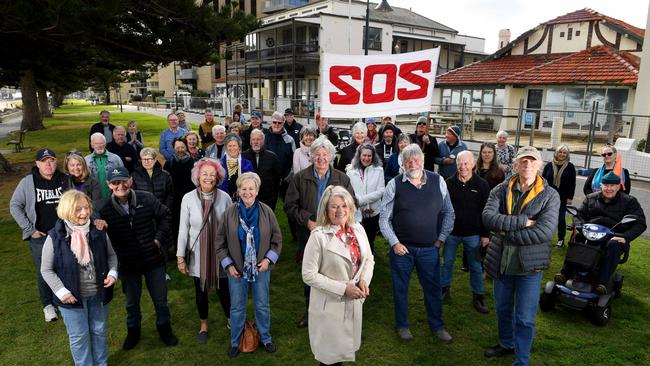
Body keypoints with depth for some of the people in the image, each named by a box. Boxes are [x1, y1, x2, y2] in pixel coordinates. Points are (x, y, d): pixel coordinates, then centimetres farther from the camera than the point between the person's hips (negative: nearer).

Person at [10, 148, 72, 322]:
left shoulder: (65, 180, 0)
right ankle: (48, 305, 25)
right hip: (40, 236, -2)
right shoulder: (27, 182, -6)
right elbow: (15, 206, -2)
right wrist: (30, 229, -6)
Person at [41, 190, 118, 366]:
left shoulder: (98, 231, -9)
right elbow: (46, 269, -7)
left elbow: (111, 255, 5)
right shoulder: (55, 237, -16)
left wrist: (113, 272, -12)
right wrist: (61, 291, -15)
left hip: (98, 294, 3)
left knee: (100, 331, 20)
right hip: (72, 297, -3)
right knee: (79, 336, 13)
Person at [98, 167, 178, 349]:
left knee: (160, 299, 16)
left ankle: (164, 327, 41)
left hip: (153, 260, 0)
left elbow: (165, 216, 0)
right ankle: (133, 330, 47)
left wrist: (159, 238, -6)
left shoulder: (146, 199, -13)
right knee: (131, 302, 21)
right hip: (127, 264, 0)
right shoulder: (105, 209, -13)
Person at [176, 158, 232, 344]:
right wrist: (180, 256, -4)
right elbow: (183, 229, -5)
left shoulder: (224, 198, -10)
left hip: (220, 252, 0)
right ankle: (203, 325, 40)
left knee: (223, 288, 10)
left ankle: (230, 319, 38)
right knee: (200, 289, 17)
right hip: (197, 254, 1)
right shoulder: (188, 198, -11)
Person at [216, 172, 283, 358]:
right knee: (237, 308, 15)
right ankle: (235, 342, 35)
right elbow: (220, 241, -1)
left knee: (262, 306, 16)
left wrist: (268, 259, -10)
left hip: (261, 268, 1)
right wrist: (228, 264, -7)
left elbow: (277, 240, 0)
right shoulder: (229, 213, -9)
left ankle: (265, 338, 37)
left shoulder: (266, 212, -8)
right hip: (236, 269, 0)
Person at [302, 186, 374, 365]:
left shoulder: (358, 230, -2)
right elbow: (309, 275, -18)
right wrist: (343, 288, -21)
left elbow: (369, 259, 10)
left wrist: (364, 280, -9)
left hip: (354, 302, 5)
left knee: (344, 350, 23)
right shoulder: (319, 236, -19)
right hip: (330, 305, -5)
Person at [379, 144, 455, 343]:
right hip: (401, 247, -1)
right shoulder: (394, 184, -7)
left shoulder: (438, 181, -2)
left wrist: (441, 238, 5)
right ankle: (402, 326, 34)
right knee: (400, 288, 13)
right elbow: (384, 218, -3)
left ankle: (437, 326, 35)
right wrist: (394, 243, -9)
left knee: (433, 288, 14)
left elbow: (448, 213, 8)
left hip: (429, 248, 2)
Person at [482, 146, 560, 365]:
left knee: (524, 318, 8)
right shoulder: (501, 190, -3)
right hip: (501, 262, 3)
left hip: (529, 265, -3)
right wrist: (522, 221, -25)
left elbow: (545, 231, -21)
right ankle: (506, 344, 46)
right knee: (502, 309, 22)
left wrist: (506, 233, -19)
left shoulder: (550, 196, -8)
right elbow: (488, 217, -18)